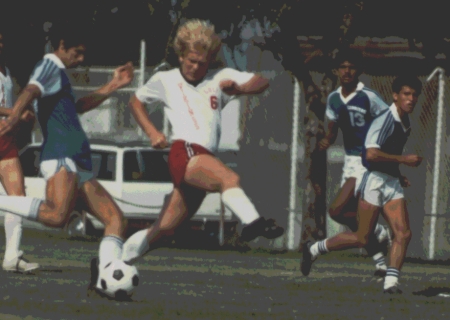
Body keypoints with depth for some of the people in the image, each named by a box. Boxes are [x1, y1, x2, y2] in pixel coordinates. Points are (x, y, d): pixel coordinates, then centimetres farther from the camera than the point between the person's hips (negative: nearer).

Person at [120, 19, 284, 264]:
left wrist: (238, 88, -12)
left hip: (205, 158, 4)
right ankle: (252, 222, -56)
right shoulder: (165, 81, 14)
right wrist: (152, 133, 12)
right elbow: (136, 102, 28)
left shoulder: (220, 78, 16)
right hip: (184, 153, -4)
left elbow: (261, 82, 9)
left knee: (164, 228, 5)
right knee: (229, 178, -34)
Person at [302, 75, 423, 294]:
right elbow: (371, 154, -27)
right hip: (374, 180, -8)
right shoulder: (385, 120, -16)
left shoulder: (404, 122, 13)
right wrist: (404, 160, -22)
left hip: (392, 183, 8)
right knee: (361, 238, -4)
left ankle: (391, 281, -12)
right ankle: (314, 249, 14)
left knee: (403, 233, -10)